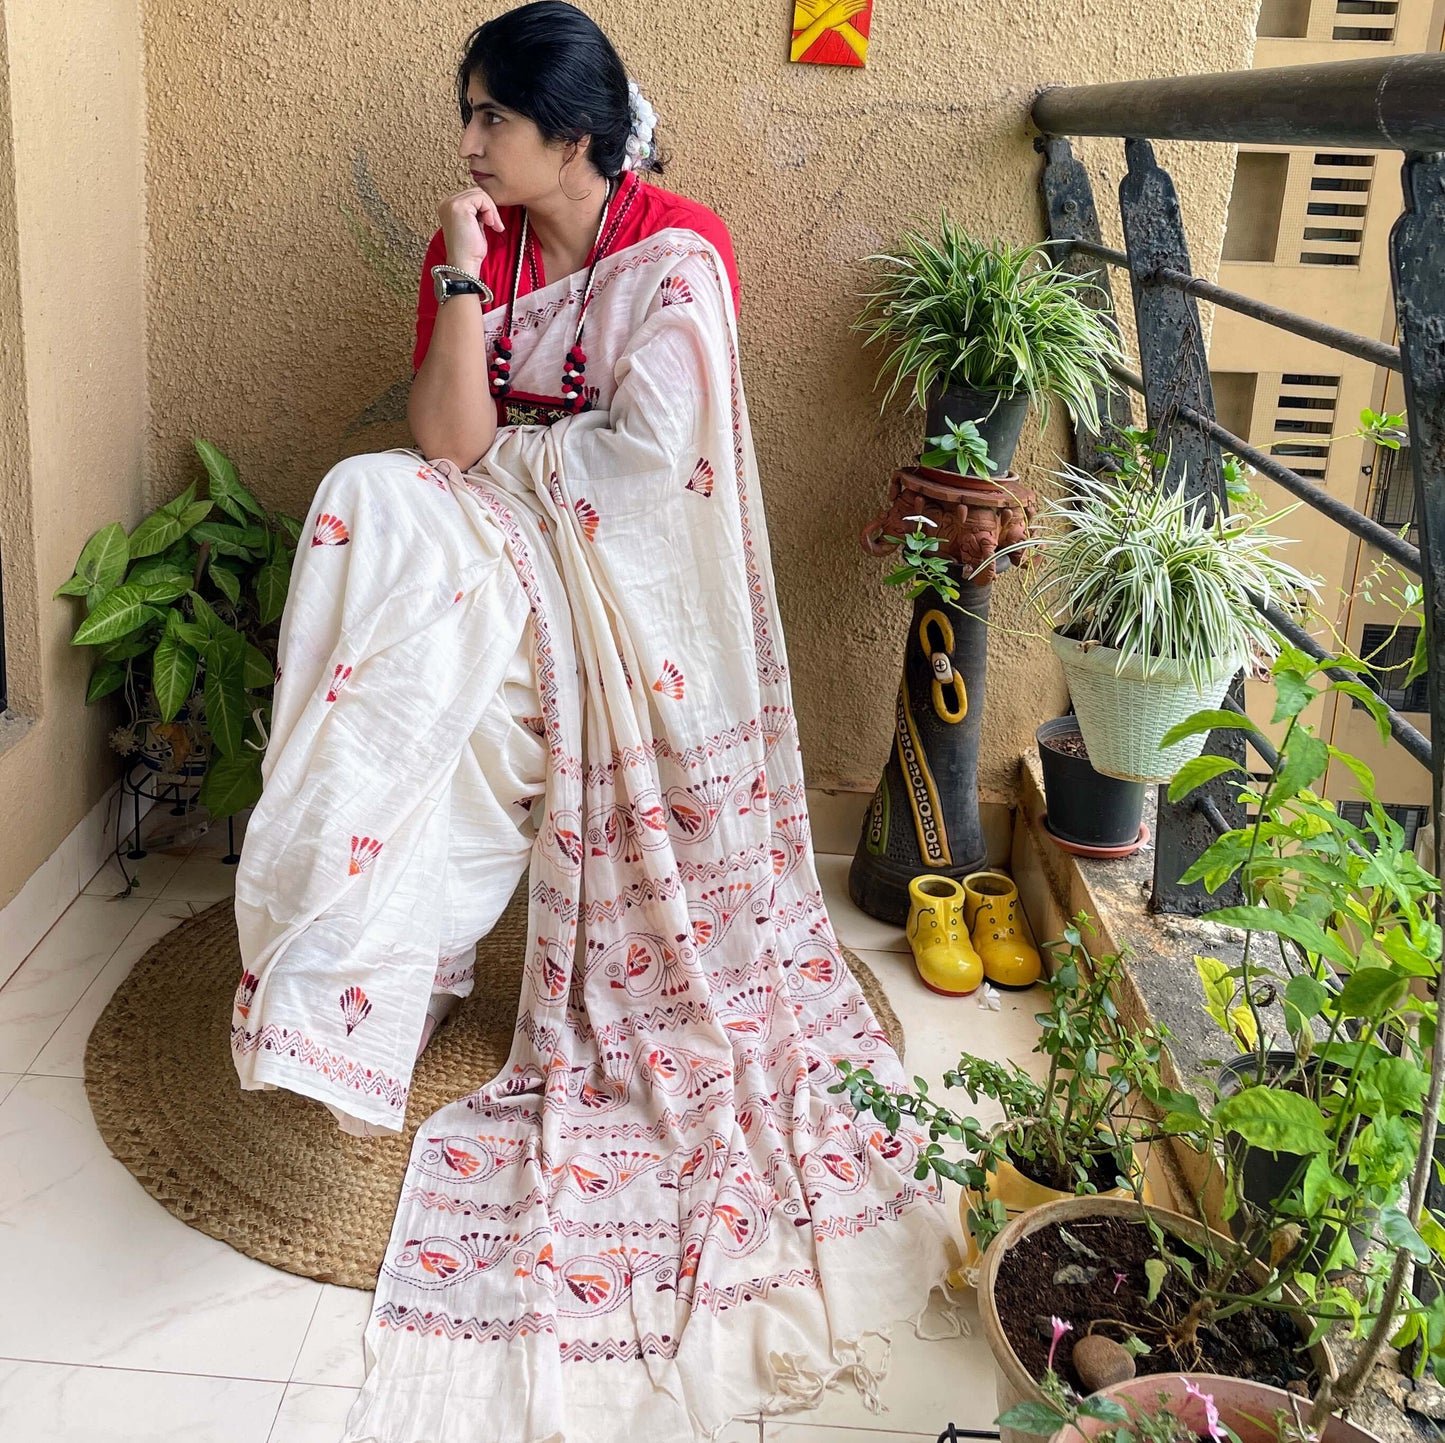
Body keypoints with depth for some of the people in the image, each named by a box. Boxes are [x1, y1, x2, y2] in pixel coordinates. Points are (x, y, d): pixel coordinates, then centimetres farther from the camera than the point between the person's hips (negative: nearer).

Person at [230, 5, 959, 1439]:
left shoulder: (678, 250, -8)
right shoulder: (473, 245, 6)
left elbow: (649, 449, -19)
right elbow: (448, 440, -7)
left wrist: (505, 449, -7)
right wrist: (465, 274, -14)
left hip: (626, 568, -5)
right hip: (504, 544, 5)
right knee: (369, 505, -25)